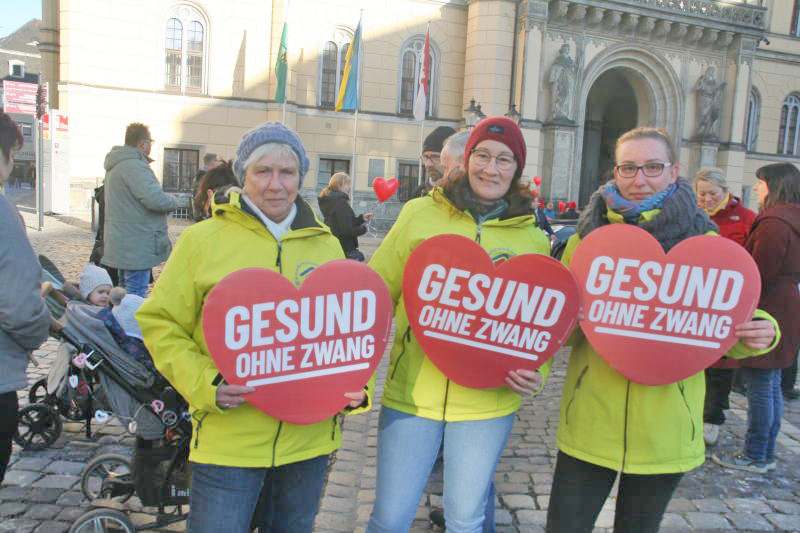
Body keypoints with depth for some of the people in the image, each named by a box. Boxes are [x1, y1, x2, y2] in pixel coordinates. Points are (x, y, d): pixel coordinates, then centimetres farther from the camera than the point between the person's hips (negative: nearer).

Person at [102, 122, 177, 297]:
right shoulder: (134, 166, -19)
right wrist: (172, 201, -6)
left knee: (125, 293, 21)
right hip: (137, 247, -11)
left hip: (122, 244, 11)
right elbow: (156, 199, -27)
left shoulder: (116, 165, 17)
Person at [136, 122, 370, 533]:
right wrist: (204, 384, -15)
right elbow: (160, 323, -2)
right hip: (228, 439, -3)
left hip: (309, 435, 4)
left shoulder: (327, 245, 7)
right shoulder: (202, 239, -3)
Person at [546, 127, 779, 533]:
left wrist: (758, 333, -16)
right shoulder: (590, 230, 0)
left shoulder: (702, 238, 0)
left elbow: (727, 324, 6)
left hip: (665, 431, 0)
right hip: (591, 421, 0)